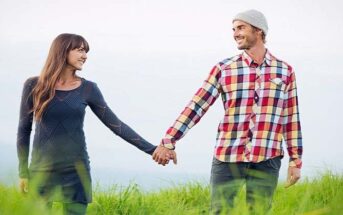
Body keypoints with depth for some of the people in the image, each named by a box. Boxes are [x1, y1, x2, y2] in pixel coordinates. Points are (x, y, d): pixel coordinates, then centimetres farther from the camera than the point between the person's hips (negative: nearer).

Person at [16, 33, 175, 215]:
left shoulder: (88, 89, 3)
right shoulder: (34, 85, 0)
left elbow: (116, 125, 5)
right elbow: (24, 130, 6)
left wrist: (151, 149, 0)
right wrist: (23, 172, 2)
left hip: (76, 170, 1)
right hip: (41, 170, -1)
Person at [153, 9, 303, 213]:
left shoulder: (284, 71, 6)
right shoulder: (223, 69, 3)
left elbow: (291, 118, 9)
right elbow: (196, 106, -1)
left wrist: (296, 160, 7)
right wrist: (169, 141, -8)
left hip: (267, 161, 0)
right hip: (227, 159, 0)